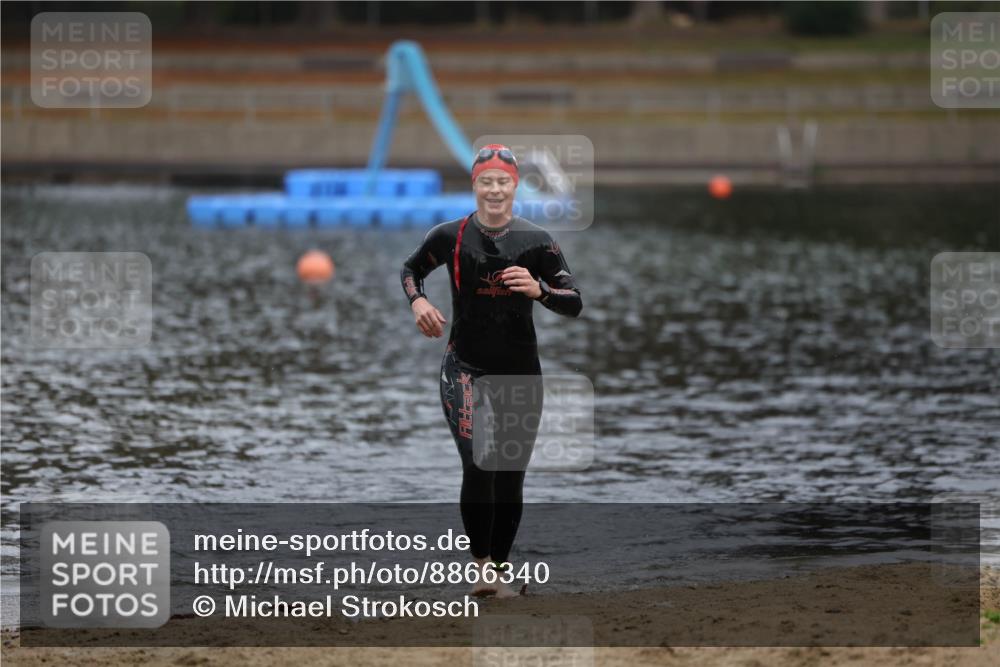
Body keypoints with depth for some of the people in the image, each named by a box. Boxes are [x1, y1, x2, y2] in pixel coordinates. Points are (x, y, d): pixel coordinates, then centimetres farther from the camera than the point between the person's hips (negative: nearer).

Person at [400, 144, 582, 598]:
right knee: (479, 466, -20)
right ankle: (480, 563, -9)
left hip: (521, 372, 2)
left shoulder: (536, 241, -5)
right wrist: (417, 301, -6)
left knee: (511, 476, 8)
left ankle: (499, 568, 23)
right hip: (465, 368, -2)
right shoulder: (450, 236, -5)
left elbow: (574, 304, -5)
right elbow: (410, 269, 14)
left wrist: (539, 291, -24)